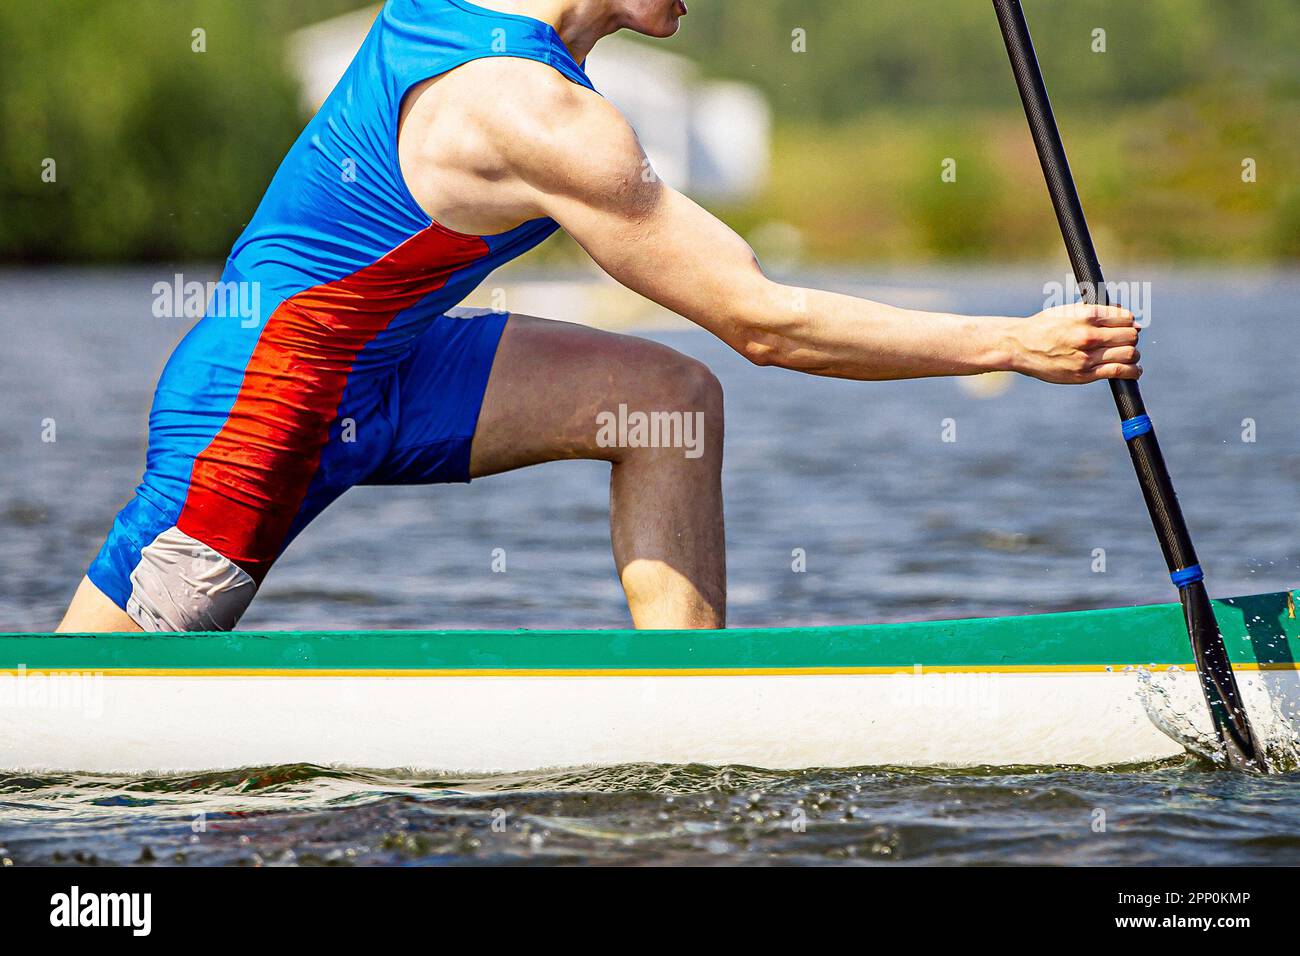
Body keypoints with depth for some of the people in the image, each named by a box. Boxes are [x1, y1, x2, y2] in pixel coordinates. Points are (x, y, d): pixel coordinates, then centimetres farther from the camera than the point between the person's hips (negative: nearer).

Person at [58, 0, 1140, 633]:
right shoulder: (535, 115, -29)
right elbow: (762, 322, -25)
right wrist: (1016, 344, -21)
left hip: (375, 368, 9)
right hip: (261, 412, -9)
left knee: (671, 397, -2)